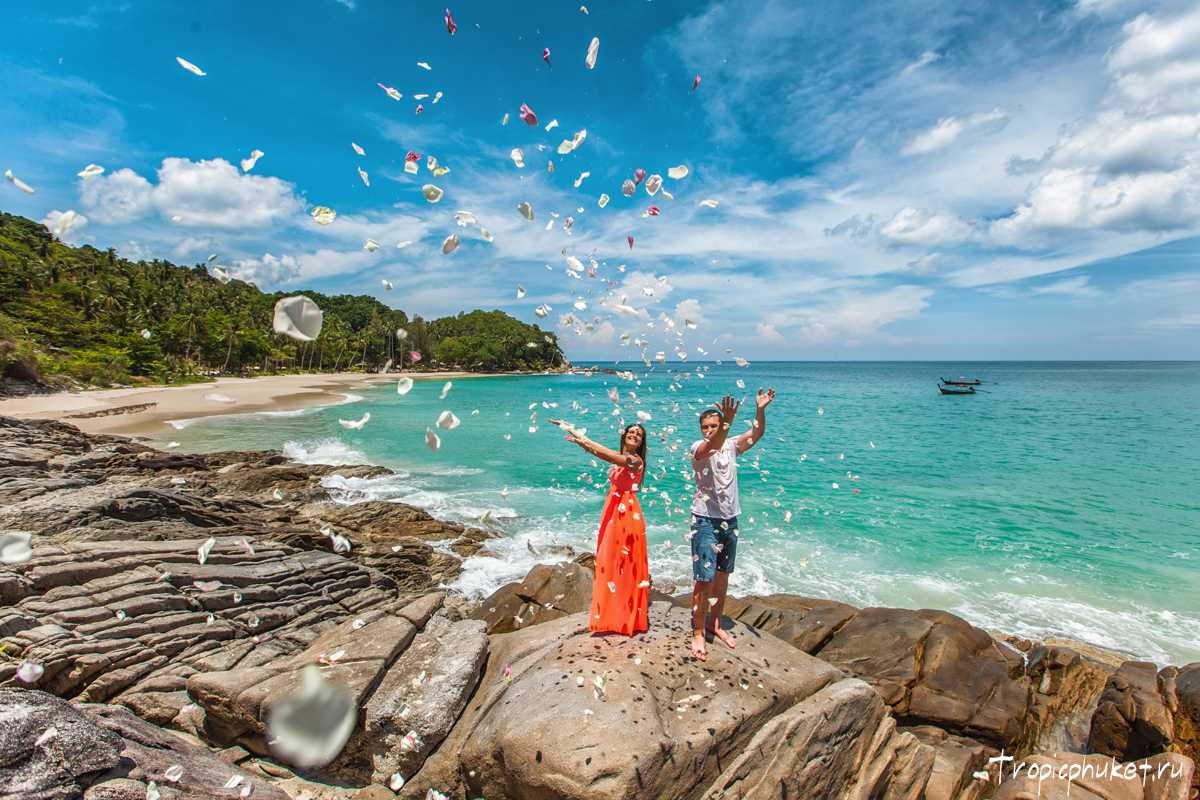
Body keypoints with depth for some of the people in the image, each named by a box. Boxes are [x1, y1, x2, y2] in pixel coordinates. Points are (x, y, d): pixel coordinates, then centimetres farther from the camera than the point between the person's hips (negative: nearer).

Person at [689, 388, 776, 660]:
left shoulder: (731, 446, 2)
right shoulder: (699, 448, -12)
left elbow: (756, 434, -12)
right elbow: (711, 445, -35)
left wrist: (761, 410, -28)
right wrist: (727, 423, -52)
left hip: (730, 520, 5)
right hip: (706, 520, -5)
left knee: (722, 576, 16)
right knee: (705, 580, -6)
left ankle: (715, 625, 32)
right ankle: (698, 633, 8)